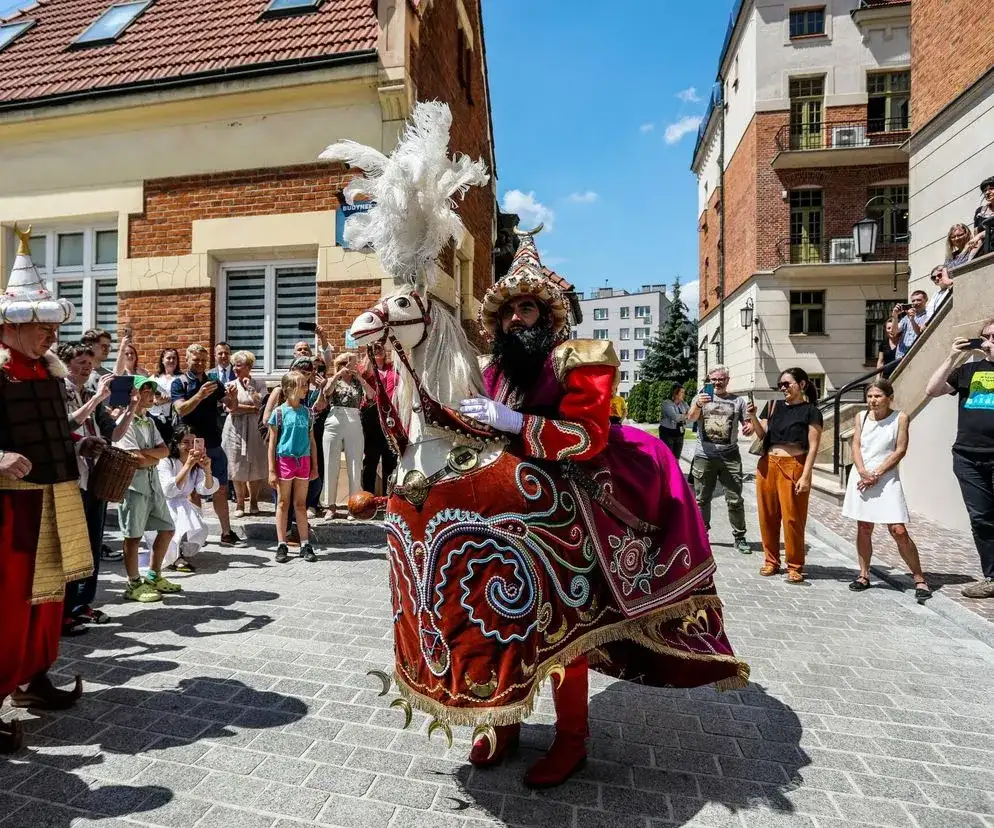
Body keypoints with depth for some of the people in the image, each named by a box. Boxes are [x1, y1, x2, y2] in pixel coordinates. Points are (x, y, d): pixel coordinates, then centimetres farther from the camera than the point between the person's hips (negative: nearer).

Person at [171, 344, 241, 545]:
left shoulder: (213, 383, 11)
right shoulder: (180, 383, -2)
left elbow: (230, 405, 2)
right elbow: (181, 409, -16)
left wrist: (233, 398, -21)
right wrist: (200, 395, -33)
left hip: (213, 444, 4)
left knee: (221, 489, 5)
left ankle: (226, 533, 11)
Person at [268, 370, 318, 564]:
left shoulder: (307, 412, 5)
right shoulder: (279, 412, -5)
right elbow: (272, 443, -3)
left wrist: (315, 466, 9)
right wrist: (271, 470, -6)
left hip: (303, 460, 3)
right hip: (284, 459, -3)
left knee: (300, 504, 9)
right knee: (283, 503, 6)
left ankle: (305, 545, 13)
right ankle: (282, 546, 14)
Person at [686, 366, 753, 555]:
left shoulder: (738, 400, 8)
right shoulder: (701, 397, 4)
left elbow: (747, 423, 12)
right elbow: (691, 418, -13)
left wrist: (749, 427, -13)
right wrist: (698, 405, -34)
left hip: (730, 456, 1)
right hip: (704, 456, 0)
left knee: (735, 500, 3)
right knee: (702, 499, 8)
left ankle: (739, 537, 15)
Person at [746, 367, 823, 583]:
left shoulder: (811, 411, 0)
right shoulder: (773, 406, 12)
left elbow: (813, 447, -4)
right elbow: (761, 434, 7)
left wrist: (805, 476, -12)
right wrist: (753, 417, -10)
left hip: (794, 466, -4)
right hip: (767, 465, 4)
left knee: (792, 518, -3)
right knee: (768, 516, 7)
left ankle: (795, 567, 10)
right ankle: (771, 561, 20)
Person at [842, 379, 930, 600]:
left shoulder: (900, 418, 0)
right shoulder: (861, 417, 8)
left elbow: (900, 450, -6)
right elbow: (856, 447, 3)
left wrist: (877, 474, -13)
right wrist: (862, 471, -13)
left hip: (886, 478, -3)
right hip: (861, 477, 3)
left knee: (898, 530, -7)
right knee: (864, 528, 8)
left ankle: (920, 579, 7)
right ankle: (864, 575, 19)